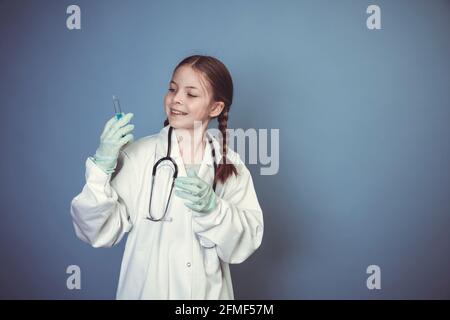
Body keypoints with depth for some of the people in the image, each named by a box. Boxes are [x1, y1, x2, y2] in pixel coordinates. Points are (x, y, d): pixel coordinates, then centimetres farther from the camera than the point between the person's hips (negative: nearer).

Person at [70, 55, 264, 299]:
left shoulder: (231, 165, -4)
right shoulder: (137, 155, -12)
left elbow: (248, 242, -10)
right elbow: (98, 233, -14)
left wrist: (212, 208, -26)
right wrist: (102, 167, -26)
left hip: (208, 292, 2)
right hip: (145, 290, -1)